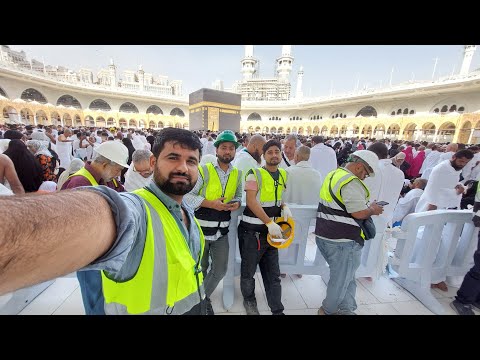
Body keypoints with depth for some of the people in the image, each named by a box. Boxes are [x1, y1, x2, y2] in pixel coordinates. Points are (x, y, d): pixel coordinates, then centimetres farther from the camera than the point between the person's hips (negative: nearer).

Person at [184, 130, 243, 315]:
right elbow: (187, 196, -12)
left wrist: (237, 203, -7)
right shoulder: (204, 170, -11)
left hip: (222, 231, 4)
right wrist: (211, 203, -21)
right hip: (201, 229, -4)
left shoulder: (238, 174, 4)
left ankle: (204, 297, 45)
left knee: (220, 269, 16)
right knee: (200, 269, 15)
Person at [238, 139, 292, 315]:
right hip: (252, 230, -5)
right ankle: (249, 300, 39)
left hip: (272, 230, 5)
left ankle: (277, 309, 30)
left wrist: (284, 206, 0)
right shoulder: (254, 174, -12)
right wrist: (270, 223, -22)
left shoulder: (283, 174, 7)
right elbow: (251, 202, -19)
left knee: (273, 273, 15)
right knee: (249, 270, 14)